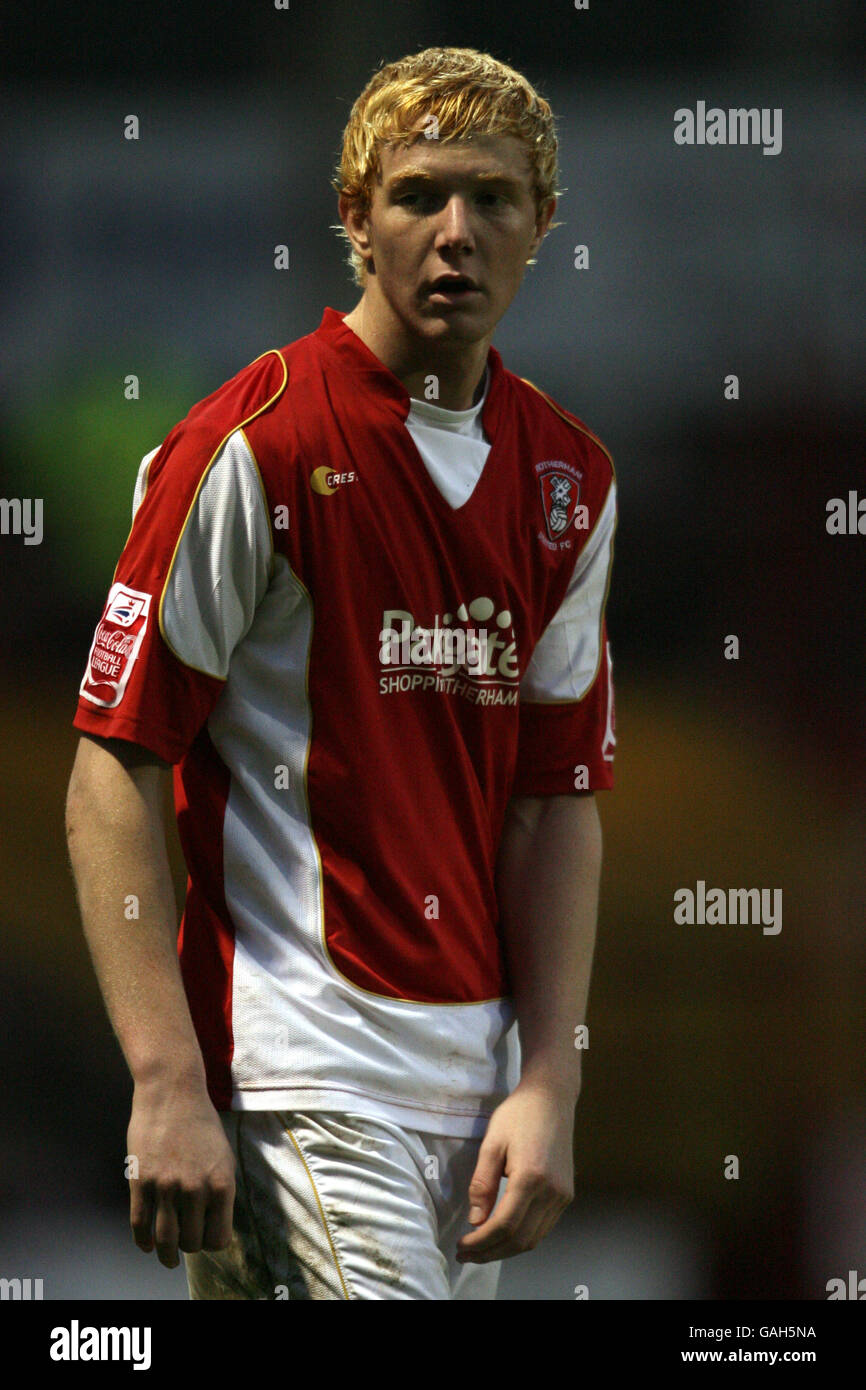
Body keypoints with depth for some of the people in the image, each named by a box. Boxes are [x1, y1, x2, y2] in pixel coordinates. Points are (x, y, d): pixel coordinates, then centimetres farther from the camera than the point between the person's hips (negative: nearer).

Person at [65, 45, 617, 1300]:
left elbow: (560, 794, 12)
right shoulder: (252, 449, -8)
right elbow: (111, 769, -10)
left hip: (476, 1081, 6)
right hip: (300, 1085, -6)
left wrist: (549, 1086, 3)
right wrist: (168, 1089, -16)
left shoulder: (569, 478, 10)